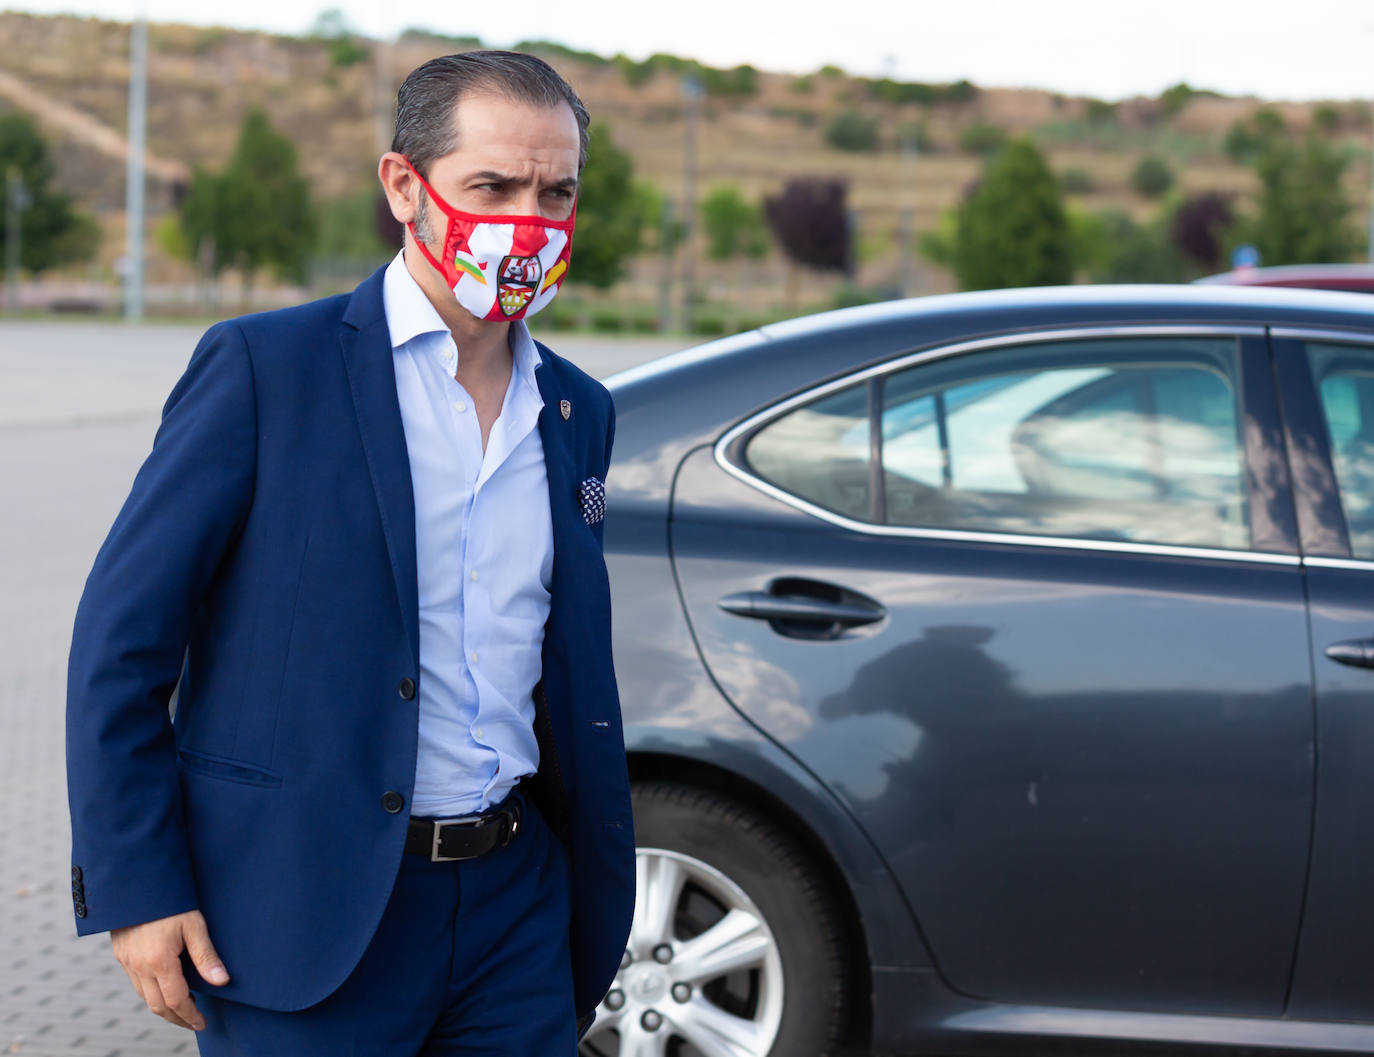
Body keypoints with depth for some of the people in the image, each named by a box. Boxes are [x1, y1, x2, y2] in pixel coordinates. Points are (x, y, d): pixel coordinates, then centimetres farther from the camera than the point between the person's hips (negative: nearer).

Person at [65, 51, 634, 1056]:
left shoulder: (578, 412, 10)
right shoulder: (264, 367, -7)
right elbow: (121, 638, -6)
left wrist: (600, 909, 15)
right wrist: (136, 888, -11)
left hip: (514, 908, 5)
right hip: (306, 914, -5)